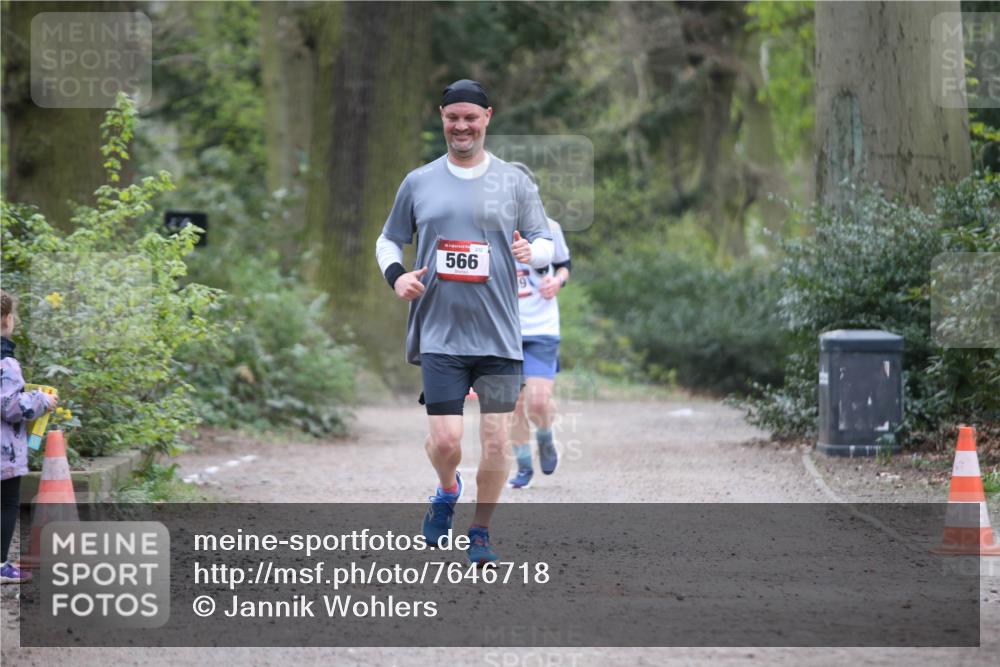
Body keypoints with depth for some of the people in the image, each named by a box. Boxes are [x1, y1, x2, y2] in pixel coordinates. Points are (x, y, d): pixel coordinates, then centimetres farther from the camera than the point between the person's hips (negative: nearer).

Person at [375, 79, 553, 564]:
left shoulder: (514, 181, 6)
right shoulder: (419, 182, 9)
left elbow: (548, 244, 8)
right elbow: (388, 240, 18)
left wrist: (532, 251, -16)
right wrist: (395, 274, -3)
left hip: (499, 336, 0)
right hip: (439, 335, 0)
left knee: (496, 439, -4)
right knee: (444, 440, -8)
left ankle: (480, 533, 15)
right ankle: (447, 492, 27)